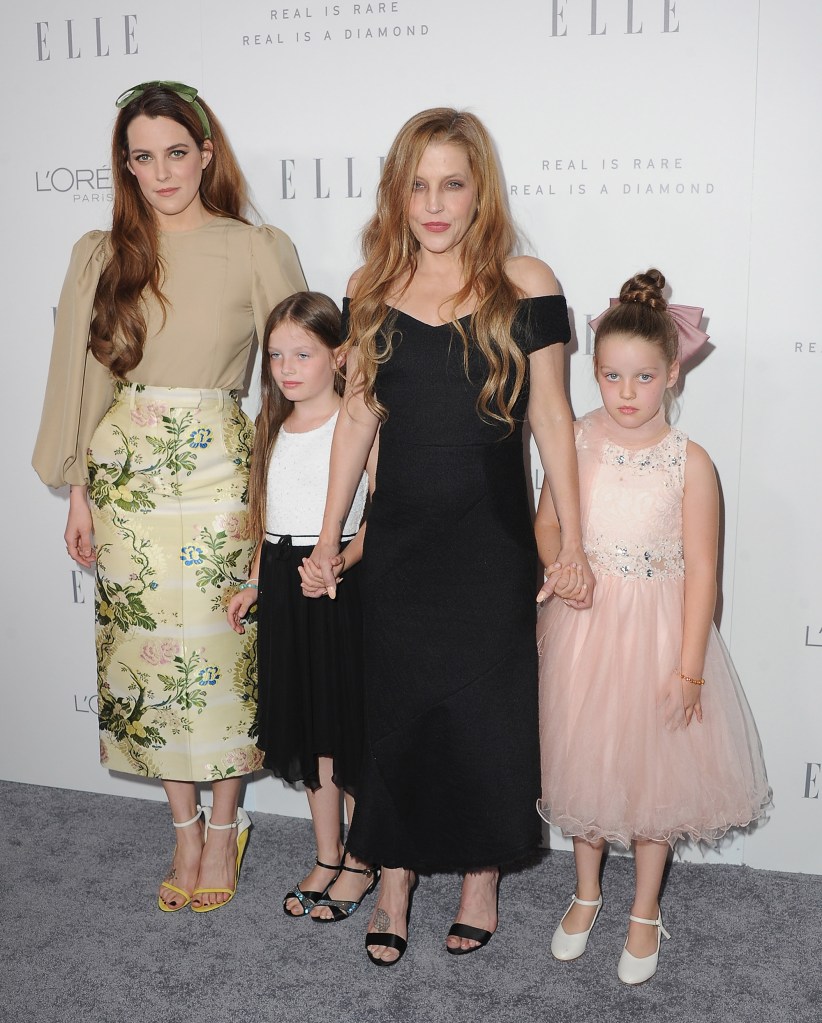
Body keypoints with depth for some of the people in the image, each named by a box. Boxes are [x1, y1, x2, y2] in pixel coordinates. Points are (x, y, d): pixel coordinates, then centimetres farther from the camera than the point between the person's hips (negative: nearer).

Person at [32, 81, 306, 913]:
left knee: (218, 651, 2)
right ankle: (185, 825, 26)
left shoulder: (257, 251, -2)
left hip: (217, 474, -3)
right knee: (147, 651, 8)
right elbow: (86, 378, 9)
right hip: (125, 472, 3)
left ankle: (223, 825, 24)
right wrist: (79, 492, 6)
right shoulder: (102, 256, 7)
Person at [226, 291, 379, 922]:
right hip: (284, 584, 6)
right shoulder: (275, 427, 12)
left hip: (341, 586, -6)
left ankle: (361, 859, 22)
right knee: (308, 724, 14)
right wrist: (255, 586, 16)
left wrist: (341, 561, -29)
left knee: (349, 722, 4)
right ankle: (327, 857, 28)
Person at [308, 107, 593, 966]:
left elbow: (551, 419, -2)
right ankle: (395, 879, 27)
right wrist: (328, 536, 7)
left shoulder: (524, 286, -5)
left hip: (490, 539, -2)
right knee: (395, 706, 10)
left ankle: (481, 876, 29)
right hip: (398, 538, 2)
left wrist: (572, 541, -3)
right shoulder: (372, 289, 3)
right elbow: (358, 415, 7)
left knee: (485, 707, 8)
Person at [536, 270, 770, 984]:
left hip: (657, 629, -2)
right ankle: (587, 894, 39)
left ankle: (645, 911, 33)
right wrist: (559, 568, -15)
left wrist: (689, 668, -12)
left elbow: (701, 570, -10)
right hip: (583, 626, 2)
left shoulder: (689, 462, -12)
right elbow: (547, 524, 7)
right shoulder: (576, 442, -4)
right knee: (585, 760, 16)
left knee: (654, 767, 10)